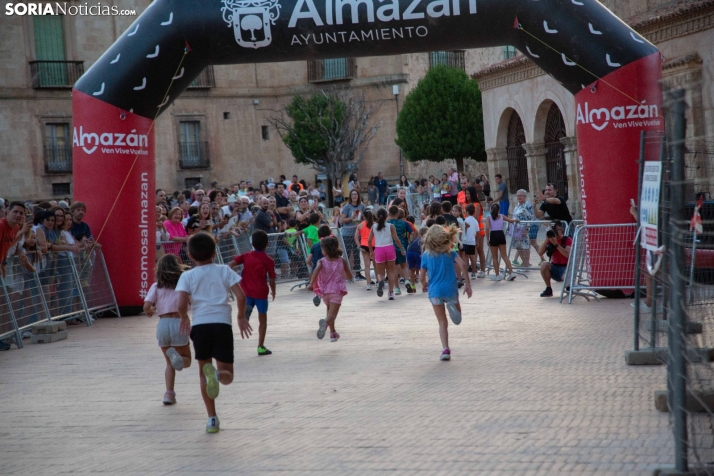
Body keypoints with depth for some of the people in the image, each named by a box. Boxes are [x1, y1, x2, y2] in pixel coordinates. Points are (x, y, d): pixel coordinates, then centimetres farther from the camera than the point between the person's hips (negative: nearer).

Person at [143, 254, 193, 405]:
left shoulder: (157, 286, 8)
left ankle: (169, 393, 4)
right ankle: (175, 355, -23)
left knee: (169, 363, 19)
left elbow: (146, 306, -3)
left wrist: (150, 311, 18)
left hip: (162, 324, 2)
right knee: (186, 360, 12)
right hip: (178, 323, -2)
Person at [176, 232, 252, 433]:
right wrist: (241, 317, 16)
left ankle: (212, 418, 13)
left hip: (199, 325, 0)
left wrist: (184, 318, 14)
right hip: (222, 323, 0)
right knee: (227, 375, 9)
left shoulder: (187, 276, 8)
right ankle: (217, 374, -30)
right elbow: (240, 297, 0)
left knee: (203, 371, 17)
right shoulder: (224, 271, 10)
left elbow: (182, 304, -7)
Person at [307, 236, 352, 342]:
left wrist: (311, 283, -30)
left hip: (324, 291, 2)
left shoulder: (321, 261, -2)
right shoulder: (342, 261, 2)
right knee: (332, 314, -13)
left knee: (330, 310, 26)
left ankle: (333, 333, 31)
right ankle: (325, 323, -45)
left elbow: (317, 270, -24)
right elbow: (350, 277, 7)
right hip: (337, 291, -2)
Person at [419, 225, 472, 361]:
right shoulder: (450, 253, 4)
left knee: (442, 323, 10)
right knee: (457, 320, 13)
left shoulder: (426, 255, 4)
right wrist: (468, 284, -3)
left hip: (435, 291, 1)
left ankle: (445, 349, -5)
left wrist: (424, 286, 24)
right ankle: (451, 305, -23)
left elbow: (421, 277, 3)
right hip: (450, 290, -1)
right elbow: (462, 265, -11)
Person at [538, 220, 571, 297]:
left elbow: (567, 255, -23)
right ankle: (548, 289, -14)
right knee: (544, 265, -30)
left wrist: (556, 244, -27)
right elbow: (540, 253, -6)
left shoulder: (567, 240, -6)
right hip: (554, 268, 3)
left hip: (565, 268, -3)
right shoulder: (550, 240, 5)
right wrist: (546, 240, -16)